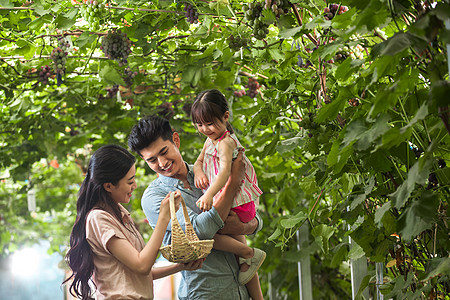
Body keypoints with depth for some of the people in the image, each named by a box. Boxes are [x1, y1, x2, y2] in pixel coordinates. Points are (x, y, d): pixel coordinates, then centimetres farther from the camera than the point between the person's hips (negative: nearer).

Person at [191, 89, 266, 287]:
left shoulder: (225, 143, -19)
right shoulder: (211, 139, 13)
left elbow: (225, 171, -34)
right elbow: (199, 161, 17)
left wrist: (209, 195, -48)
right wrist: (198, 172, -8)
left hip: (236, 206, -11)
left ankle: (250, 254, -10)